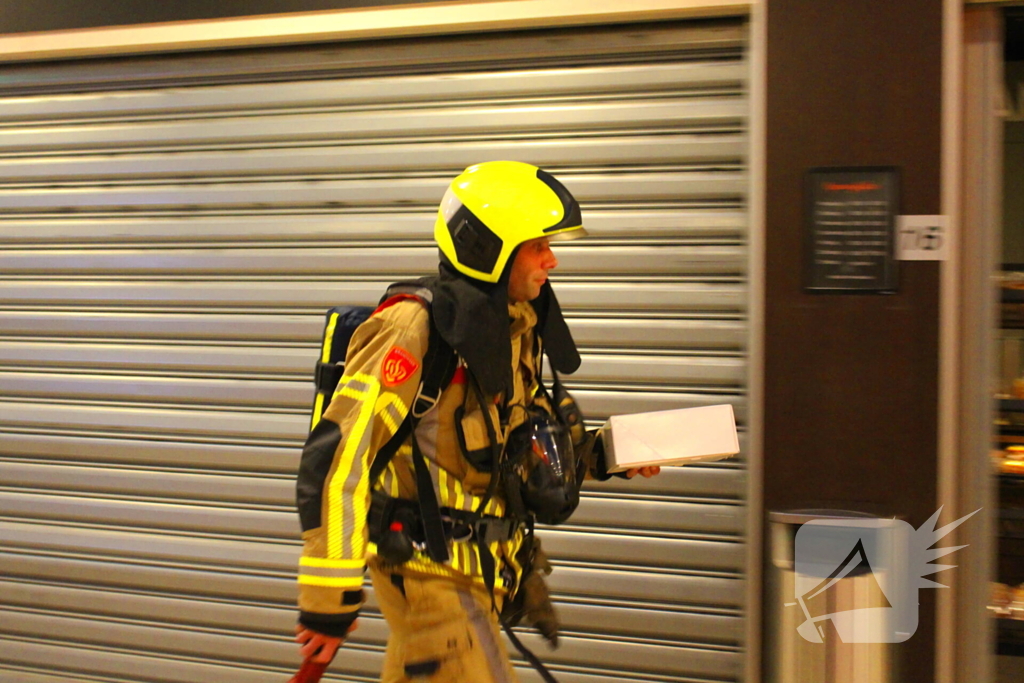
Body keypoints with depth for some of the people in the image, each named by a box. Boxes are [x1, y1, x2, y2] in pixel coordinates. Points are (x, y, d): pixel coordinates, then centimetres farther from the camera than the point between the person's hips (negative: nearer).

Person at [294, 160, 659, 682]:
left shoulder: (515, 328, 9)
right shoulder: (414, 326, -19)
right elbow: (336, 457, -23)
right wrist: (329, 598, -23)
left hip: (476, 569, 8)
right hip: (428, 573, -8)